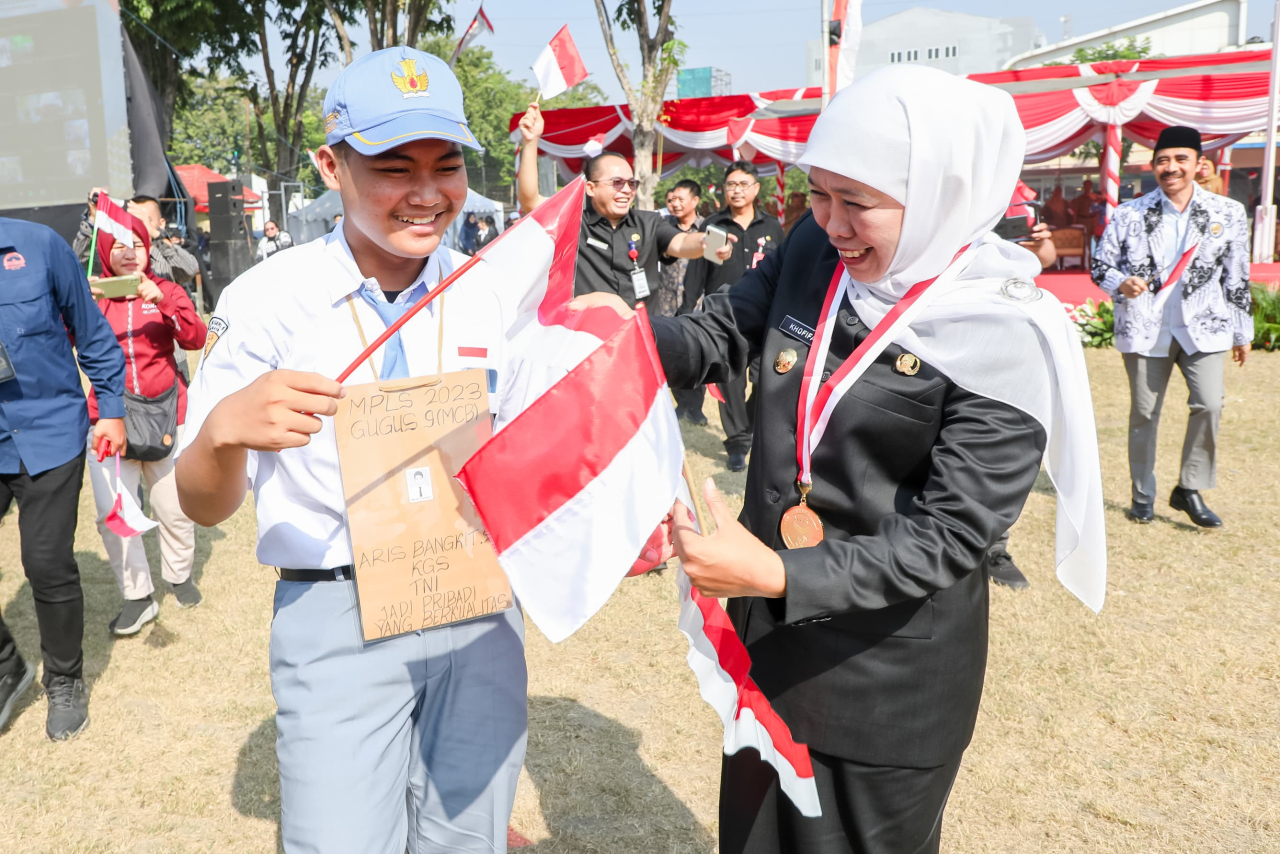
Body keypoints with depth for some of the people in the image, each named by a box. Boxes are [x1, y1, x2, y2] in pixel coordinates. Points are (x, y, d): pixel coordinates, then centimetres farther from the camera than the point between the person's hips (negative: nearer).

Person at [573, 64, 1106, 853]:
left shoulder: (1005, 341, -22)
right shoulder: (817, 250, -5)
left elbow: (946, 535, -23)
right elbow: (724, 336, 4)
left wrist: (778, 576, -33)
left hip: (891, 670, -5)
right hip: (769, 638, 6)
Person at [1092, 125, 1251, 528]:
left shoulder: (1228, 213, 3)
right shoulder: (1130, 214, 0)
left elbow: (1237, 277, 8)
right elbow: (1100, 266, 5)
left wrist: (1242, 332, 12)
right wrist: (1122, 283, -18)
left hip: (1203, 328, 0)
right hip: (1145, 328, 0)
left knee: (1209, 404, -15)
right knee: (1144, 413, 6)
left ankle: (1189, 490, 3)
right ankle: (1143, 495, 22)